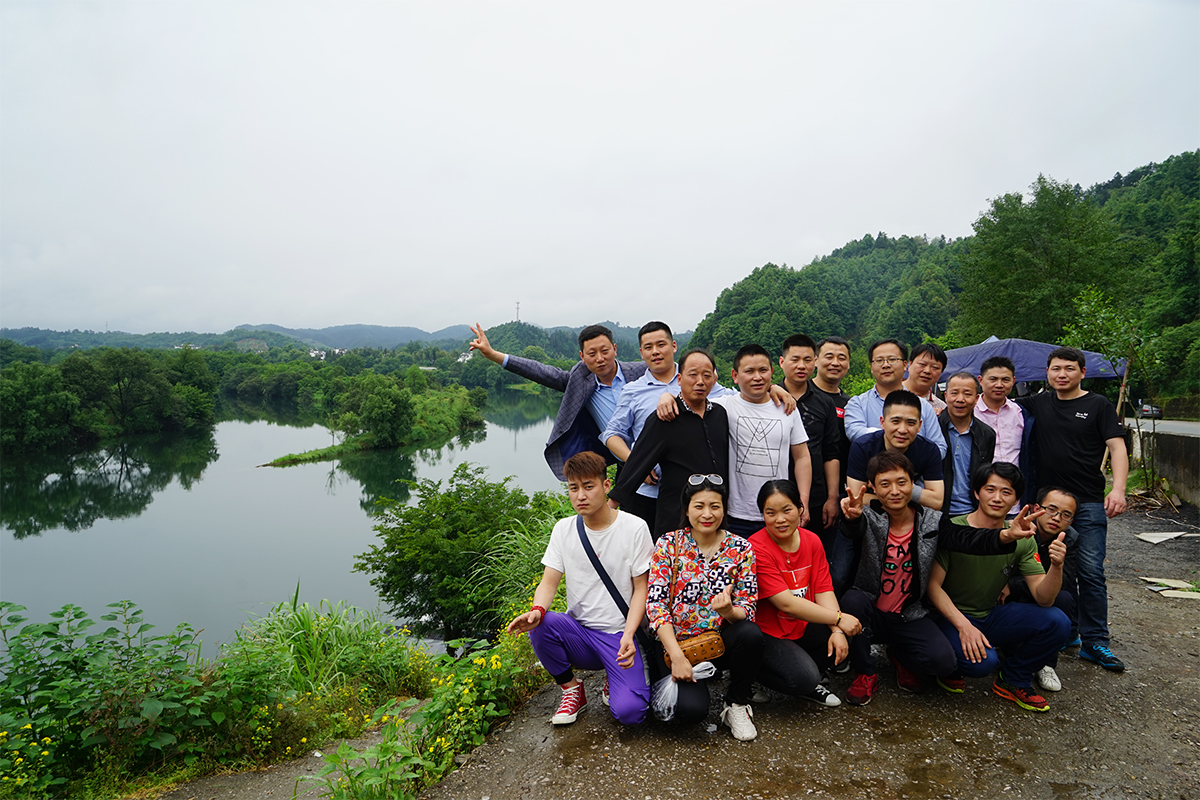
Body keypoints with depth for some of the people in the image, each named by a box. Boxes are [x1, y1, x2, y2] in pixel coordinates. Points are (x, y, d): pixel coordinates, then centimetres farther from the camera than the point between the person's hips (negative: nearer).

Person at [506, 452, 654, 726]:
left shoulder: (634, 528, -7)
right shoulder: (564, 529, 3)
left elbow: (641, 589, -4)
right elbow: (549, 582, 0)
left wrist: (628, 636, -20)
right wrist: (537, 610, -24)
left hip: (619, 636, -3)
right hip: (578, 633, 3)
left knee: (628, 712, -25)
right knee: (541, 624, -30)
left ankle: (614, 680, 13)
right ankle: (571, 689, -1)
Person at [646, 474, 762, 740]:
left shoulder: (741, 548, -2)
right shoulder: (668, 545, -6)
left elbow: (748, 609, -5)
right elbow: (655, 603, -10)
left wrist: (728, 611, -29)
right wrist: (677, 656, -18)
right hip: (679, 642, -1)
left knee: (751, 634, -31)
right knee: (691, 710, -26)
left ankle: (737, 704, -4)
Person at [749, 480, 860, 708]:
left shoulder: (812, 541, 0)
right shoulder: (757, 549, -21)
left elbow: (824, 590, -4)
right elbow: (786, 603, -24)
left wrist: (837, 630, -20)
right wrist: (838, 618, -21)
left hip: (802, 627, 7)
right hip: (766, 632, -6)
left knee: (843, 639, -17)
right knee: (803, 677, -26)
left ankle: (807, 683, 7)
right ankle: (755, 675, 4)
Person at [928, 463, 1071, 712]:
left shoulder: (1022, 539, -2)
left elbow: (1044, 598, -7)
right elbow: (933, 585, -16)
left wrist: (1056, 566, -27)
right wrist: (964, 626, -28)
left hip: (991, 616, 5)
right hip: (951, 617, -5)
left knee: (1057, 622, -16)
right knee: (983, 661, -33)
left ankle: (1012, 681, 7)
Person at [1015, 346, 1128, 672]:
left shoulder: (1098, 405, 1)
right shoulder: (1038, 404, 10)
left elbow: (1117, 447, -6)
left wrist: (1118, 489, -19)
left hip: (1089, 503, -3)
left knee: (1091, 572, -3)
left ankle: (1095, 642, 6)